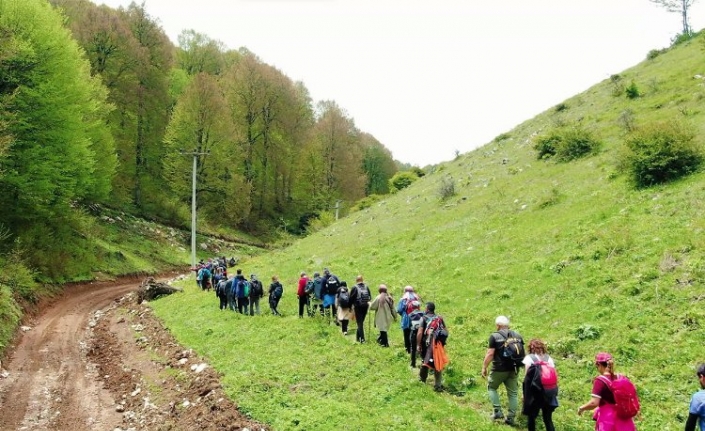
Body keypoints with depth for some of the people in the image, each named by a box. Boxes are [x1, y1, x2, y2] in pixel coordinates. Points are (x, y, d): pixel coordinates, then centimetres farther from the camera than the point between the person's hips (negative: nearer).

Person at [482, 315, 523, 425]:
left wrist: (484, 367, -4)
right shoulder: (518, 336, 7)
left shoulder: (494, 336, -10)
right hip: (514, 369, 4)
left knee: (492, 387, 17)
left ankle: (497, 411, 9)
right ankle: (511, 417, 13)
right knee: (513, 393, 11)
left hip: (499, 369, -4)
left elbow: (490, 354, -13)